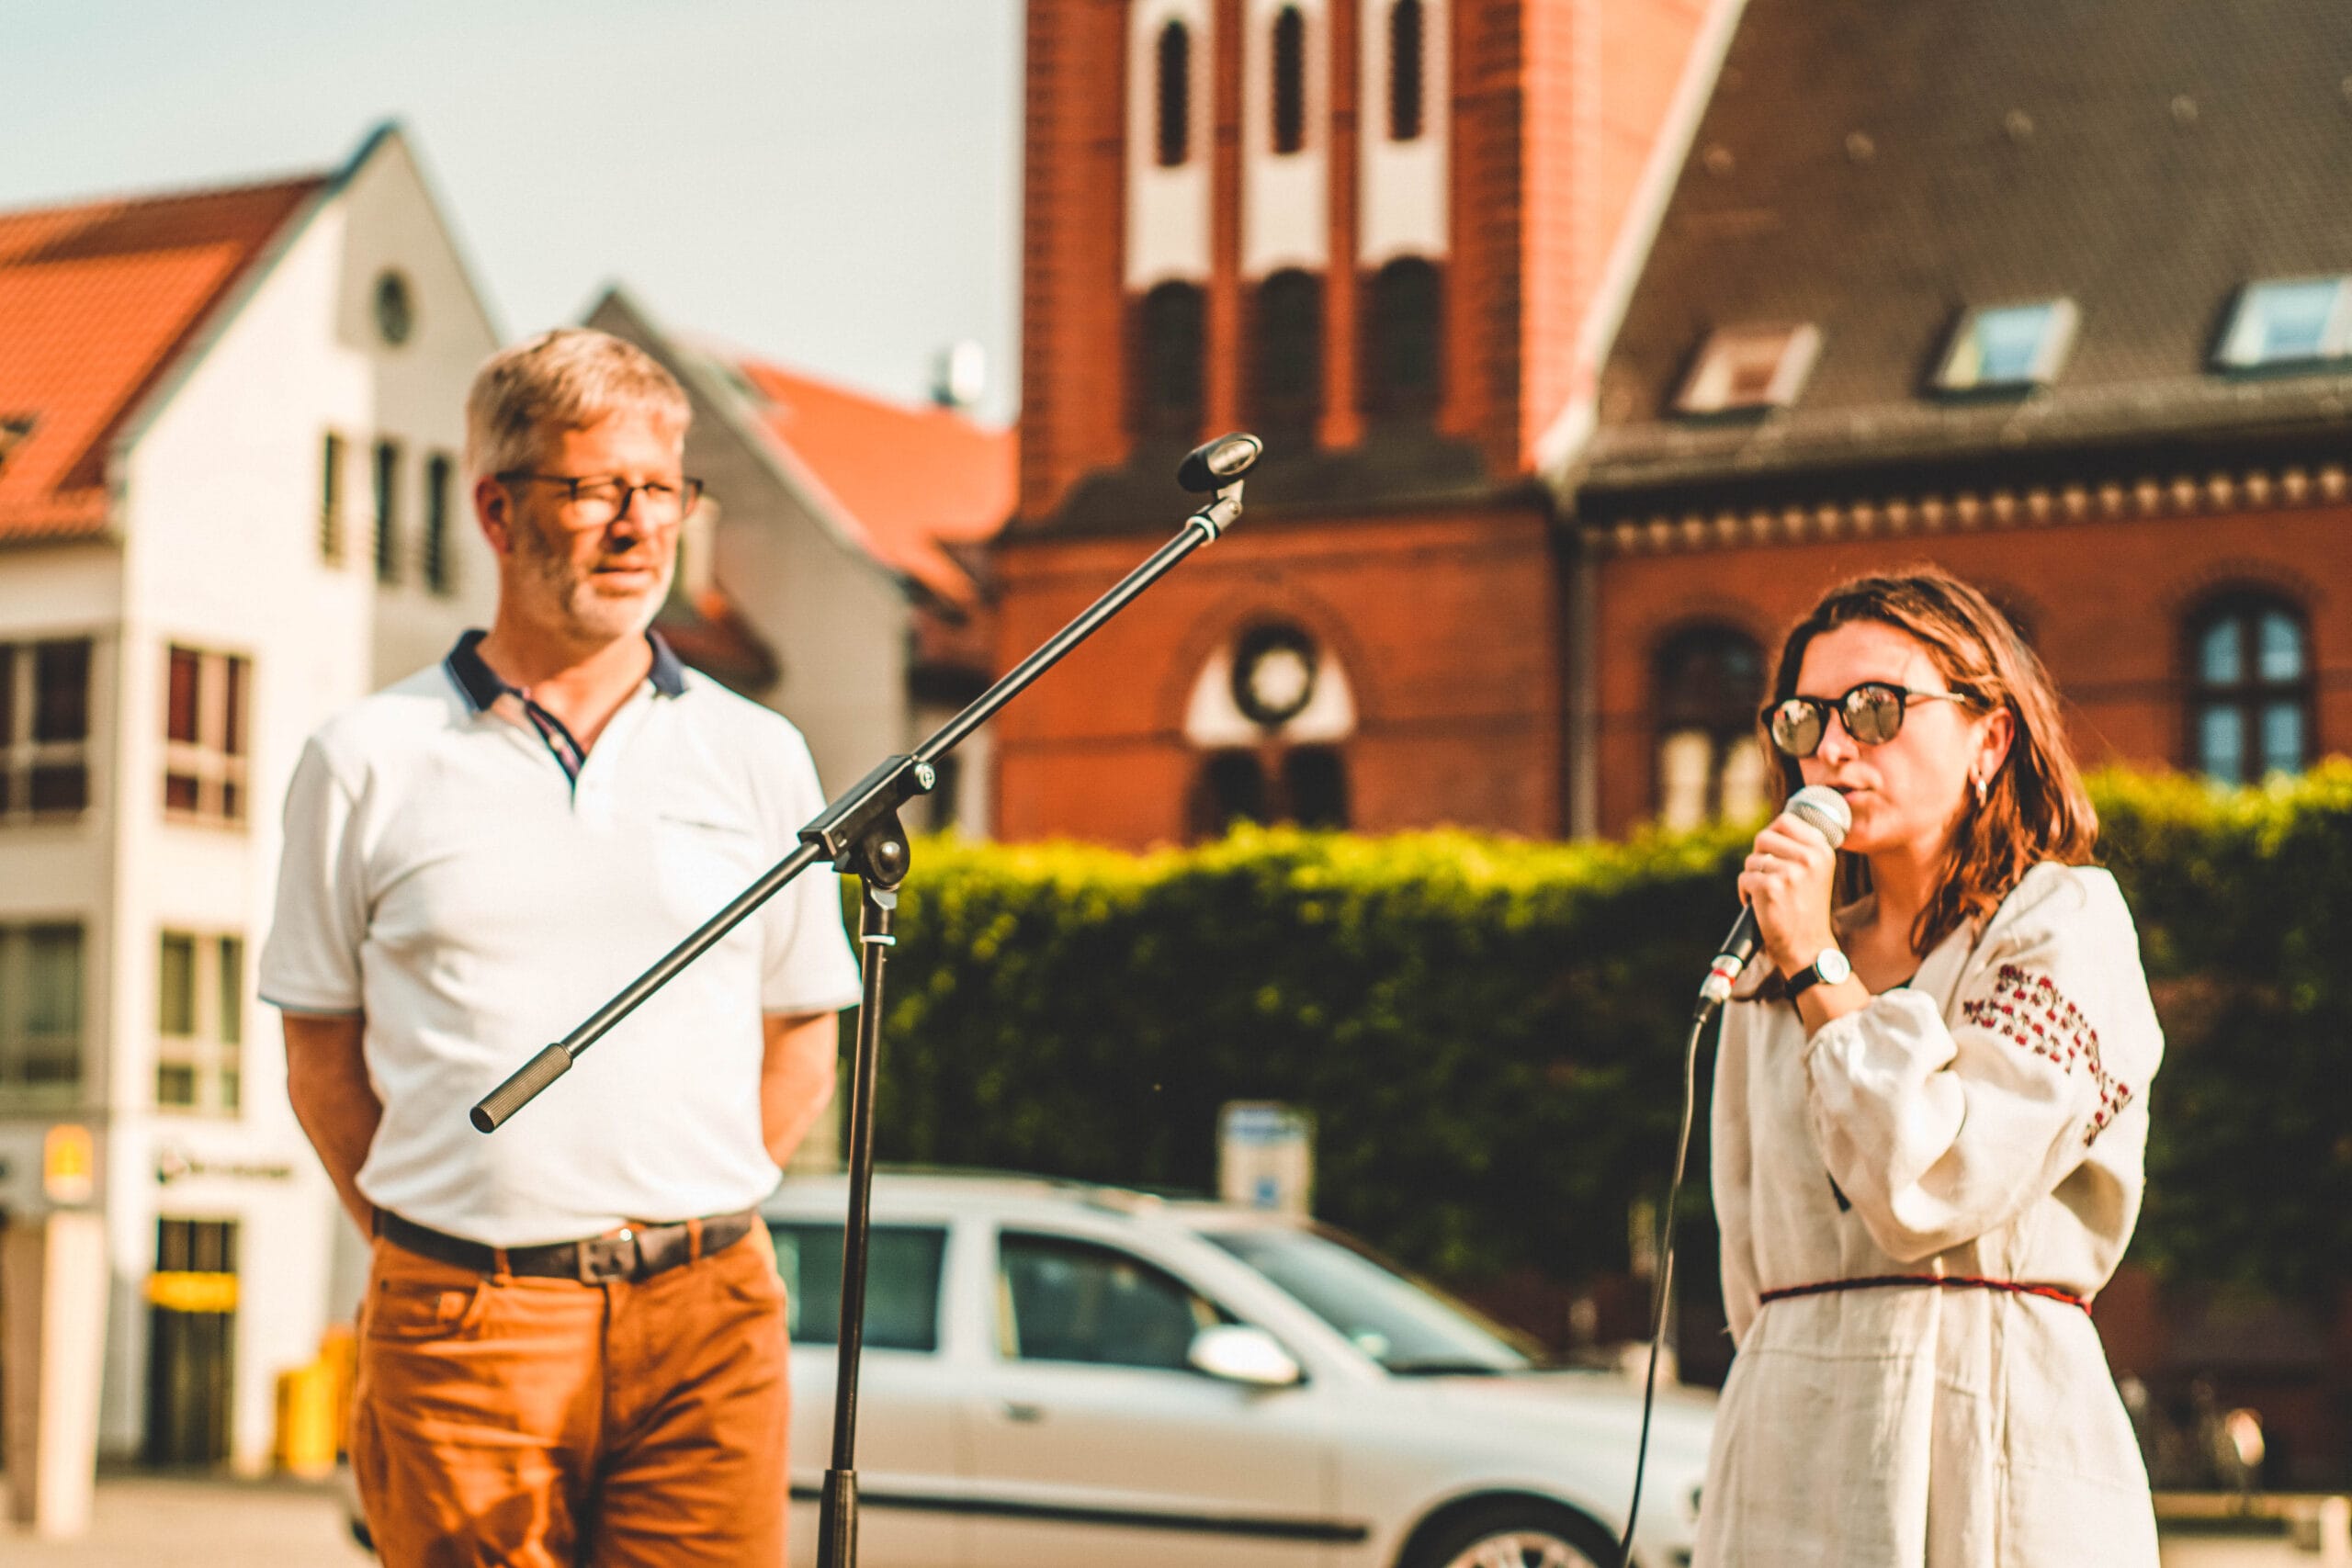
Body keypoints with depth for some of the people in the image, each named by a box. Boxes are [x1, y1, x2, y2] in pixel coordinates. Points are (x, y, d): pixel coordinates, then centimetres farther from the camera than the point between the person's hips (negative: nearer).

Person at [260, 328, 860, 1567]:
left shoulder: (758, 757, 9)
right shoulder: (366, 761, 5)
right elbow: (321, 1050, 10)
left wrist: (686, 1231, 7)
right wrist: (426, 1247, 3)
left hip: (706, 1323, 1)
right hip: (461, 1327, -1)